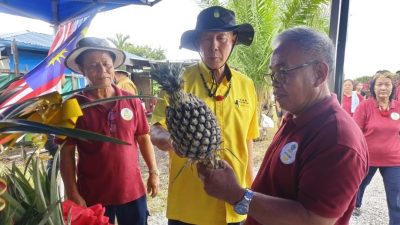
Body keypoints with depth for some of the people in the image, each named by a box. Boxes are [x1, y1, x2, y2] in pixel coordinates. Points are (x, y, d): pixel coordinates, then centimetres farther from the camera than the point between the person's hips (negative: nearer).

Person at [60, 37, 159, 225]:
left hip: (133, 190, 2)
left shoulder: (132, 101, -4)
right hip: (93, 196, -2)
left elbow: (143, 138, 4)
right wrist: (73, 193, -8)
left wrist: (153, 172, 4)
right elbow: (67, 153, -6)